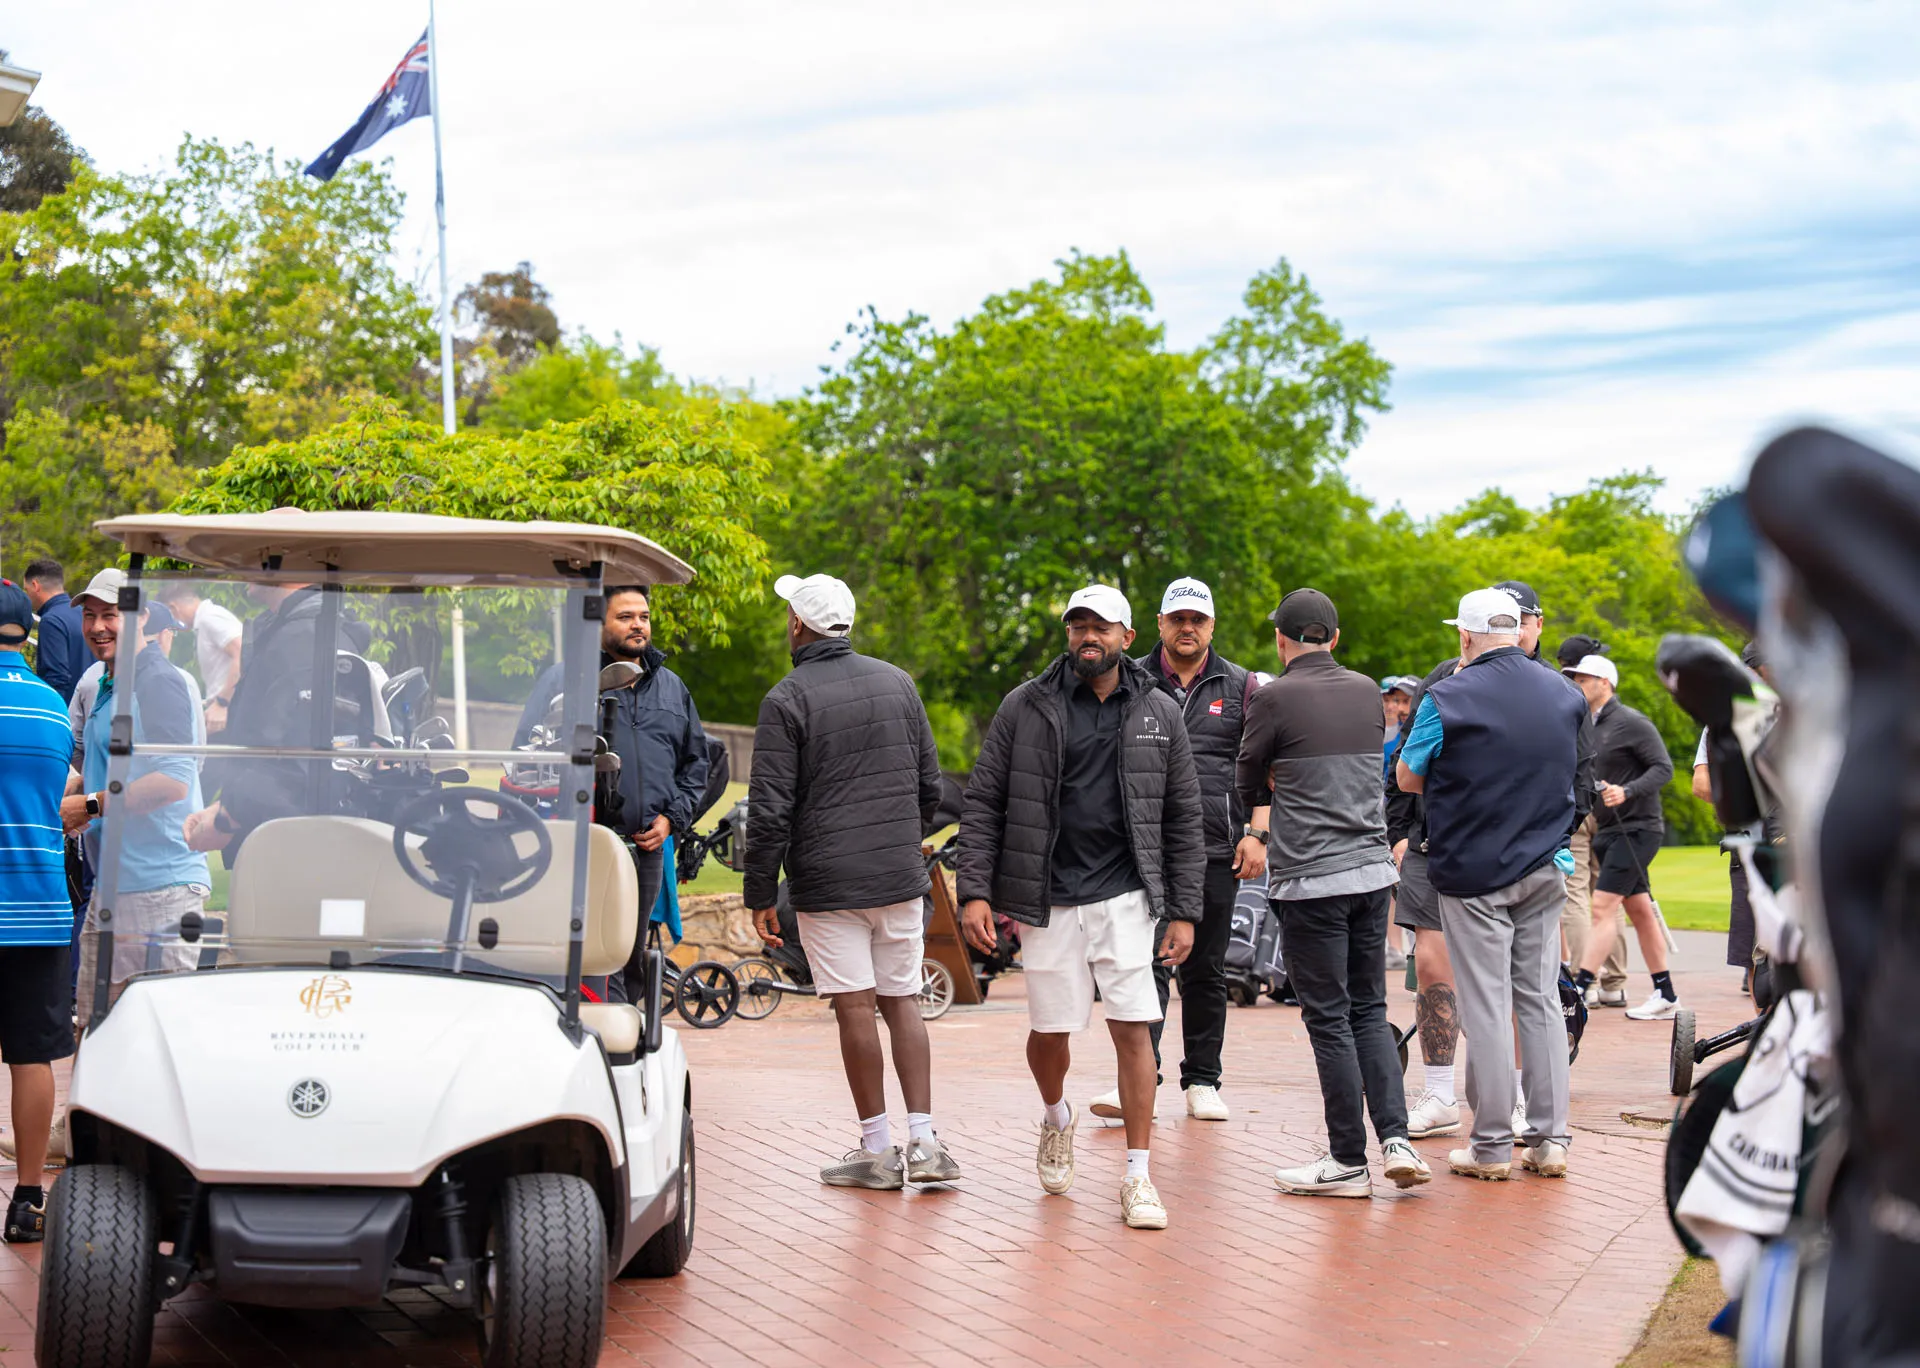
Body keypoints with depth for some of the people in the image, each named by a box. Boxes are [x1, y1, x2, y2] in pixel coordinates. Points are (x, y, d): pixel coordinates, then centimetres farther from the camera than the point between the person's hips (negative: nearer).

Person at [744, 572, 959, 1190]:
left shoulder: (786, 701, -9)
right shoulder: (898, 683, 8)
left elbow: (771, 811, -12)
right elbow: (930, 785, 13)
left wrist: (761, 895, -4)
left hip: (827, 882, -5)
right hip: (900, 875, 5)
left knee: (856, 1008, -1)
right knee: (902, 1001, 9)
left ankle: (877, 1150, 4)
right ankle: (924, 1142, 3)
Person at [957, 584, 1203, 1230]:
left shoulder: (1158, 714, 5)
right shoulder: (1026, 707, 1)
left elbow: (1183, 819, 8)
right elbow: (983, 802, 2)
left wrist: (1184, 910, 3)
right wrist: (975, 891, -6)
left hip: (1125, 895, 0)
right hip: (1048, 897, 0)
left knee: (1133, 1029, -7)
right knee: (1051, 1031, 5)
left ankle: (1138, 1178, 0)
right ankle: (1056, 1118, 39)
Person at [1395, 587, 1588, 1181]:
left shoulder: (1449, 698, -12)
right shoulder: (1565, 696, 5)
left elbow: (1408, 777, -2)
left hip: (1473, 871, -5)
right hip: (1545, 869, 5)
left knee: (1486, 1005, 0)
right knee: (1541, 999, 10)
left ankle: (1493, 1147, 4)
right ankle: (1551, 1139, 11)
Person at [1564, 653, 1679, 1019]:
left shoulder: (1631, 723, -11)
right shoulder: (1588, 726, 14)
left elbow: (1664, 768, -14)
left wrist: (1627, 792, -26)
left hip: (1637, 828, -9)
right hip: (1609, 830, 9)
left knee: (1603, 906, -14)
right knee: (1639, 910, 11)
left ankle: (1578, 990, -19)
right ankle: (1665, 995, 16)